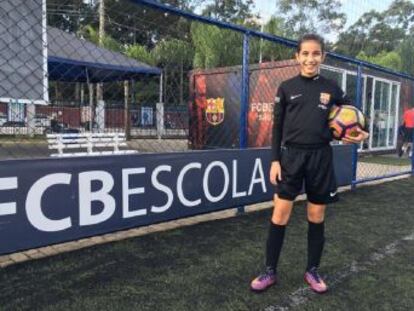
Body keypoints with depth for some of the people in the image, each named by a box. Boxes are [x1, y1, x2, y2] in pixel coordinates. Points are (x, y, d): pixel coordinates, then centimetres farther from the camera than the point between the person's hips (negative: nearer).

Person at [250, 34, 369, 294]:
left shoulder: (331, 89, 5)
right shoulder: (286, 88, 2)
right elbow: (278, 127, 2)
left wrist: (360, 134, -3)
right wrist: (275, 160, -5)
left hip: (320, 157, 2)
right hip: (291, 156, -1)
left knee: (317, 217, 9)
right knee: (280, 215, -2)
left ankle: (313, 271, 26)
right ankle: (270, 272, 13)